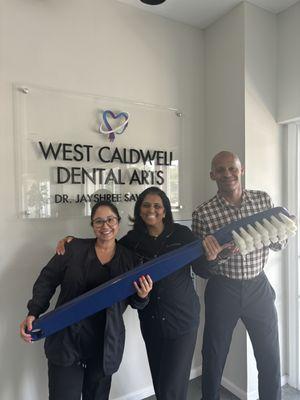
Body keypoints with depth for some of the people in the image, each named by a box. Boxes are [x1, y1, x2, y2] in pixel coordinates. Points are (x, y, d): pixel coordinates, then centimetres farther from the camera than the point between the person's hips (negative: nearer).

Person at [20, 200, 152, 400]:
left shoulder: (129, 258, -1)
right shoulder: (75, 248, -6)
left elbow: (135, 302, 5)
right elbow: (47, 279, -1)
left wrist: (142, 296, -17)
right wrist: (33, 313, -12)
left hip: (106, 344, 2)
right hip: (67, 339, -1)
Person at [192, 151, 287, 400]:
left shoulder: (263, 199, -1)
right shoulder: (203, 214, -10)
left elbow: (278, 246, 6)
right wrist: (223, 252, -26)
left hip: (258, 287, 3)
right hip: (223, 290, -2)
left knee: (270, 359, 16)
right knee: (214, 359, 13)